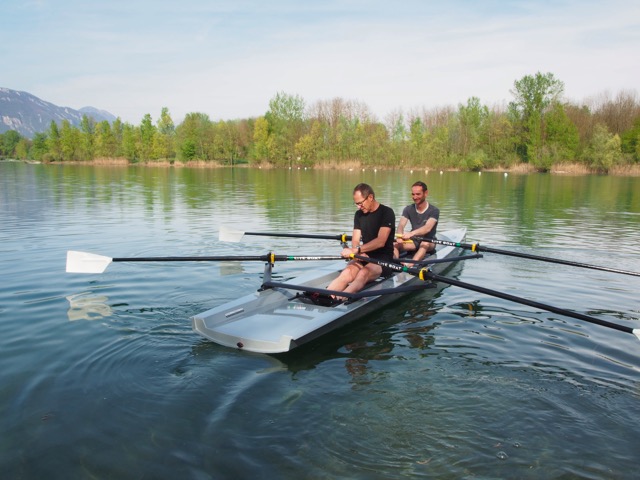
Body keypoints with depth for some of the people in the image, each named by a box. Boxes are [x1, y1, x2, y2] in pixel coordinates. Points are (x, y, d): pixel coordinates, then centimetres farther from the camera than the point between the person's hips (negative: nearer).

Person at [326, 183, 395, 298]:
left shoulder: (386, 212, -7)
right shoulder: (359, 214, 12)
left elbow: (381, 241, -18)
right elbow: (355, 240, 6)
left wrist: (356, 250, -25)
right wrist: (360, 253, -17)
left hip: (383, 259, -5)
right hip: (365, 257, 5)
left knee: (363, 273, -36)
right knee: (347, 273, -28)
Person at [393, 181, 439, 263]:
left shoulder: (434, 210, -11)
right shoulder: (408, 209, 0)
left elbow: (427, 228, -29)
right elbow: (401, 225, -17)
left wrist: (411, 233, -48)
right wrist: (400, 236, -41)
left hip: (429, 241, -4)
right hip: (414, 241, 4)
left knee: (425, 244, -39)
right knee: (394, 244, -23)